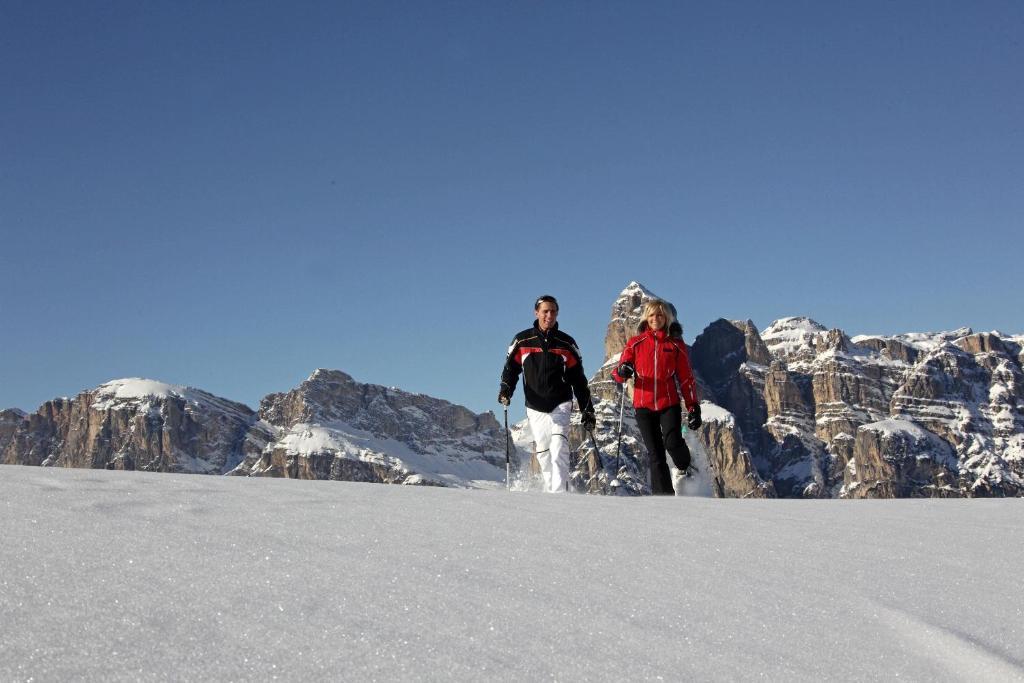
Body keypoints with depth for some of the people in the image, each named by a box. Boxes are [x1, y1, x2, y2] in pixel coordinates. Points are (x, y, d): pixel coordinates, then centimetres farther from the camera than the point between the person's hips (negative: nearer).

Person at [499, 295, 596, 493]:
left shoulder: (566, 344, 3)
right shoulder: (522, 341, 2)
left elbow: (579, 380, 7)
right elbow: (511, 368, 6)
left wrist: (588, 411, 4)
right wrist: (505, 390, -15)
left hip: (560, 406, -1)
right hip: (535, 408, 1)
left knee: (559, 448, -17)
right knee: (543, 453, 5)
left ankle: (559, 492, -21)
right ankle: (549, 490, 18)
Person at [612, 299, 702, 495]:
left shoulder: (676, 344, 6)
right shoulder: (635, 343, 7)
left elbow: (686, 379, 7)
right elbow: (617, 374, 4)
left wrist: (693, 407, 0)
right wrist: (622, 372, -20)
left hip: (669, 404, -1)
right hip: (644, 406, 1)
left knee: (673, 443, -20)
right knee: (655, 455, -2)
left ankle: (687, 471, 12)